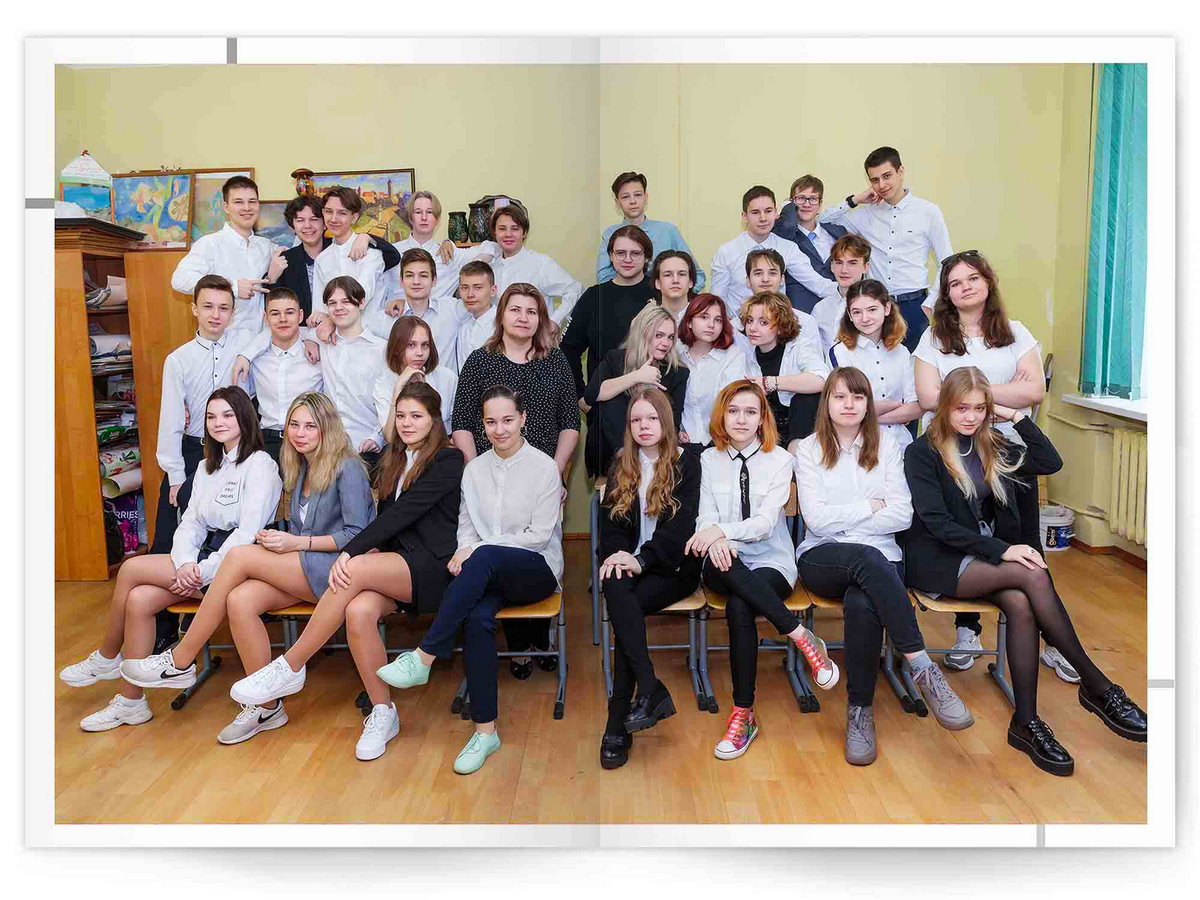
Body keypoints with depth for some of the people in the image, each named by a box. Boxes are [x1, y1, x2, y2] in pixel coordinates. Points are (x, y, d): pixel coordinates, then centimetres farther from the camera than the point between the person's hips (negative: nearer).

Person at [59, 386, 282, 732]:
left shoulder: (260, 465, -8)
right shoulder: (206, 468, 19)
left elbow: (248, 532, -17)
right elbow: (191, 523, 10)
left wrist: (203, 572, -19)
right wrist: (185, 563, -10)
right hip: (202, 559, 7)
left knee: (131, 569, -15)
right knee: (138, 599, -16)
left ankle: (106, 659, 7)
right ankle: (131, 702, -3)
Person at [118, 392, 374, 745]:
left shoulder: (347, 469, -6)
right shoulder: (299, 469, 19)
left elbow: (358, 535, -12)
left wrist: (297, 543, -15)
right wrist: (279, 540, -3)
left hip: (335, 570, -7)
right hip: (301, 570, 7)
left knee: (240, 555, -23)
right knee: (240, 600, -23)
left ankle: (180, 661, -10)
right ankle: (266, 706, -11)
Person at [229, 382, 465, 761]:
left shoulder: (448, 460, -4)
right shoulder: (392, 459, 20)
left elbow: (404, 511, -14)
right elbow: (385, 517, 17)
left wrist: (351, 553, -19)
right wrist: (370, 552, -4)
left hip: (434, 569, -6)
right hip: (393, 569, 6)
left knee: (355, 570, -31)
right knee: (359, 610, -28)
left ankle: (290, 669, -19)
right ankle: (383, 713, -13)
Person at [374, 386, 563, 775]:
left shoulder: (544, 467, -2)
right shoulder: (474, 469, 12)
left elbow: (539, 535, -8)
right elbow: (465, 525, 13)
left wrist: (476, 549, -12)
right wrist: (465, 549, -12)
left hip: (536, 571, -3)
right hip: (488, 575, 3)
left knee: (484, 557, -37)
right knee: (476, 619, -32)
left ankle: (423, 658, -31)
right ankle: (485, 731, -24)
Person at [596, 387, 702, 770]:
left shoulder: (686, 463, 3)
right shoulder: (621, 465, 17)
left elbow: (682, 523, -7)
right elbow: (609, 519, 10)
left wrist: (641, 559, -18)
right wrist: (615, 554, -12)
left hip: (673, 566, -3)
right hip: (629, 562, 3)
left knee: (627, 607, -29)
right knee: (615, 588, -32)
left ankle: (618, 723, -25)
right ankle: (652, 691, -35)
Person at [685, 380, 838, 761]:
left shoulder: (779, 459, 2)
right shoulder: (710, 459, 9)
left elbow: (766, 521, -10)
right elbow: (706, 517, 0)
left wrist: (723, 530, -28)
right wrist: (714, 538, -25)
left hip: (772, 562, -2)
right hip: (726, 565, 2)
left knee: (739, 607, -34)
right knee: (721, 559, -37)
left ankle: (743, 714, -20)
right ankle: (801, 636, -30)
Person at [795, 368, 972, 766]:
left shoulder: (887, 446, 12)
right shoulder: (809, 449, 7)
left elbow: (902, 514, 1)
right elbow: (816, 518, -5)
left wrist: (840, 520, -5)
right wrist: (870, 507, -1)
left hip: (880, 560, 1)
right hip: (822, 560, -1)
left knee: (862, 604, -36)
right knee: (867, 557, -38)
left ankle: (860, 711, -22)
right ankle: (923, 669, -37)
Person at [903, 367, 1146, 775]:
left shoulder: (992, 445, 15)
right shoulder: (922, 452, -5)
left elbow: (1051, 463, 5)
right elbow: (936, 522, -14)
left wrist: (1017, 417, 0)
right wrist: (1001, 550, -21)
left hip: (985, 555, 5)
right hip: (937, 561, -5)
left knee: (1020, 603, -29)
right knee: (1033, 575, -29)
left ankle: (1026, 722, -26)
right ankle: (1097, 687, -21)